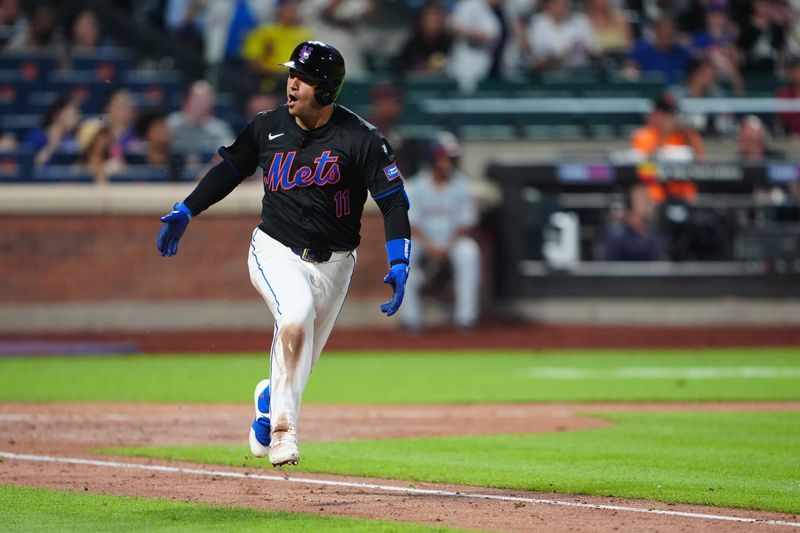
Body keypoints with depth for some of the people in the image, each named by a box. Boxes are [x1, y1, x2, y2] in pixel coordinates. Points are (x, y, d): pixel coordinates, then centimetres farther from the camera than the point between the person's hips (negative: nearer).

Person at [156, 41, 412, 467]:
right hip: (275, 252, 0)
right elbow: (230, 169, 14)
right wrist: (184, 212, 11)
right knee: (297, 315, -31)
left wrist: (398, 267, -22)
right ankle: (283, 428, -28)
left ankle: (269, 401, 41)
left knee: (299, 363, 5)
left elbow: (394, 202, -12)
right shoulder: (268, 128, -2)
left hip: (332, 263, 0)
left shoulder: (360, 139, -12)